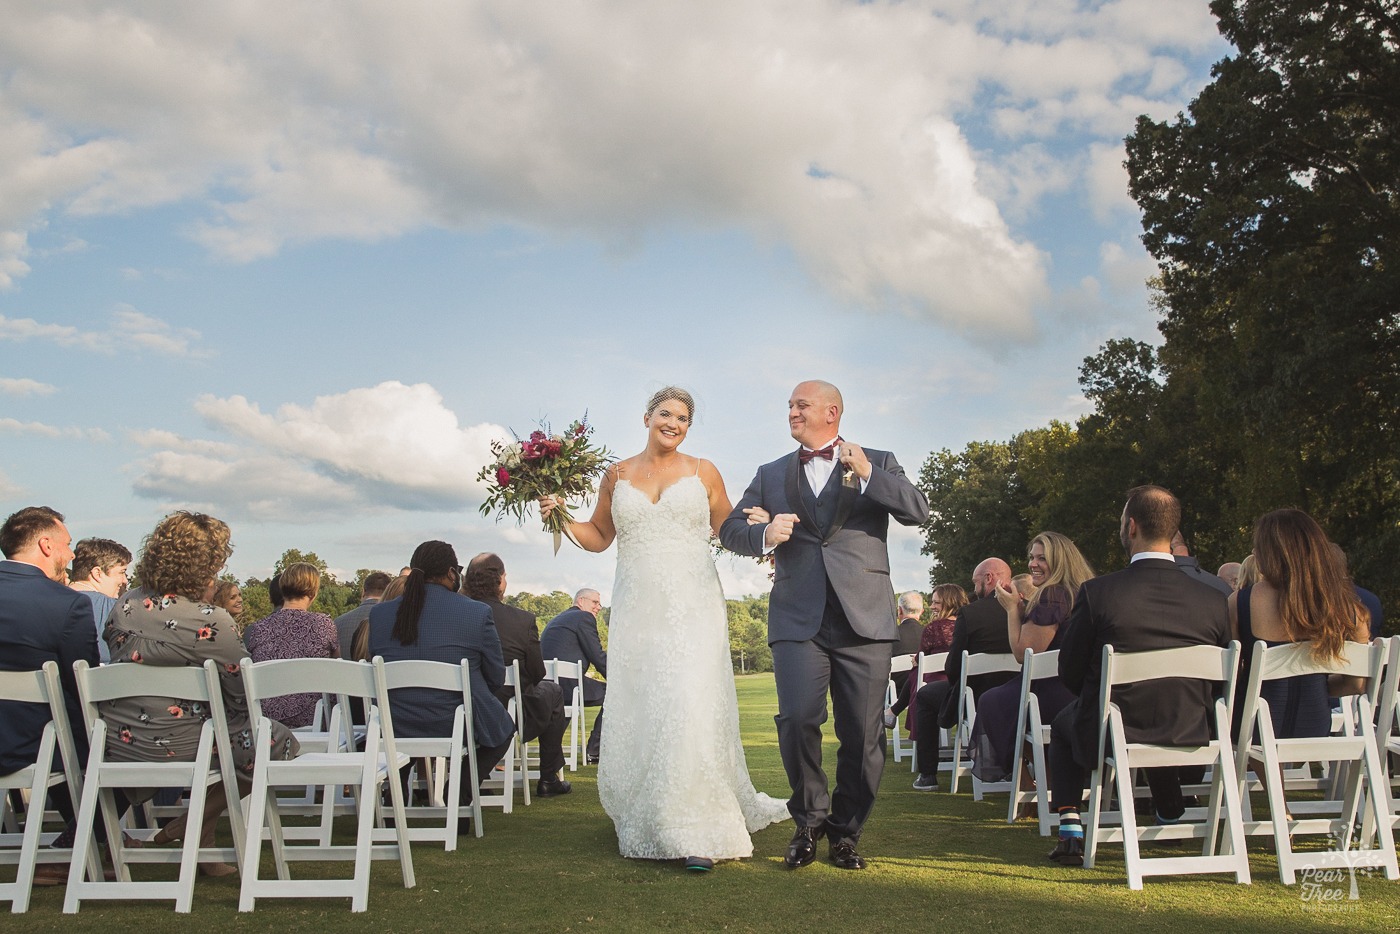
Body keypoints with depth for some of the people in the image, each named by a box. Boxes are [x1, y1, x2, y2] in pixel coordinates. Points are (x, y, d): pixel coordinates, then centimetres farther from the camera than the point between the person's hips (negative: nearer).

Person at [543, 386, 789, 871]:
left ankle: (699, 834, -8)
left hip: (692, 607, -2)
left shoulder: (702, 472, 7)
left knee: (691, 712, -13)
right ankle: (644, 821, 23)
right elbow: (598, 536, 18)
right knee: (636, 716, 4)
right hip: (637, 609, 2)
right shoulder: (617, 476, 11)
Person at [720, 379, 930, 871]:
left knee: (863, 734, 1)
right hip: (798, 618, 1)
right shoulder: (771, 474, 18)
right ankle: (809, 820, 10)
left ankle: (845, 831, 22)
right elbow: (730, 529, 13)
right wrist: (764, 535, -9)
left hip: (864, 618, 0)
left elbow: (918, 511, -1)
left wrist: (868, 474, -15)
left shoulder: (878, 462, 13)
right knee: (798, 719, -15)